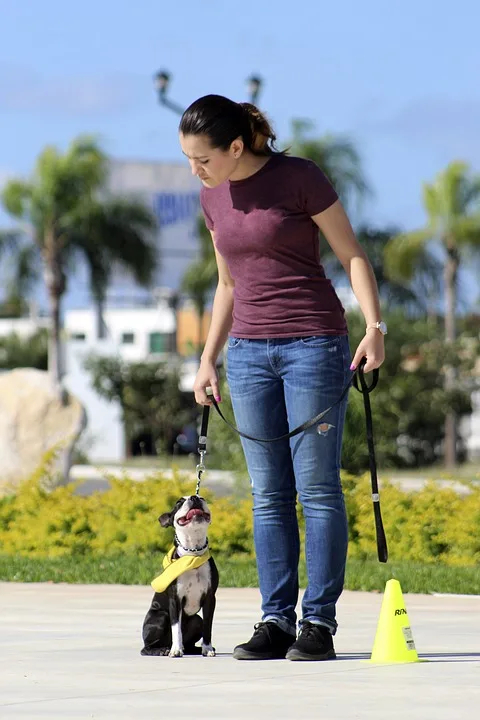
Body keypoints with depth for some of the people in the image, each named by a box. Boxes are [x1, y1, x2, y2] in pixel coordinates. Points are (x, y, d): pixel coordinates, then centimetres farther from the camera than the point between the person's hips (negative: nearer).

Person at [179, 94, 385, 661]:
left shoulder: (298, 178, -9)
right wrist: (207, 358, 16)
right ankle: (275, 620, 6)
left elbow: (352, 256, -5)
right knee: (269, 493, 4)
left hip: (314, 343, -6)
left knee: (317, 487, -4)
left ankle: (319, 621, -2)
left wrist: (374, 326, -16)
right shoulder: (213, 197, 9)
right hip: (250, 351, 6)